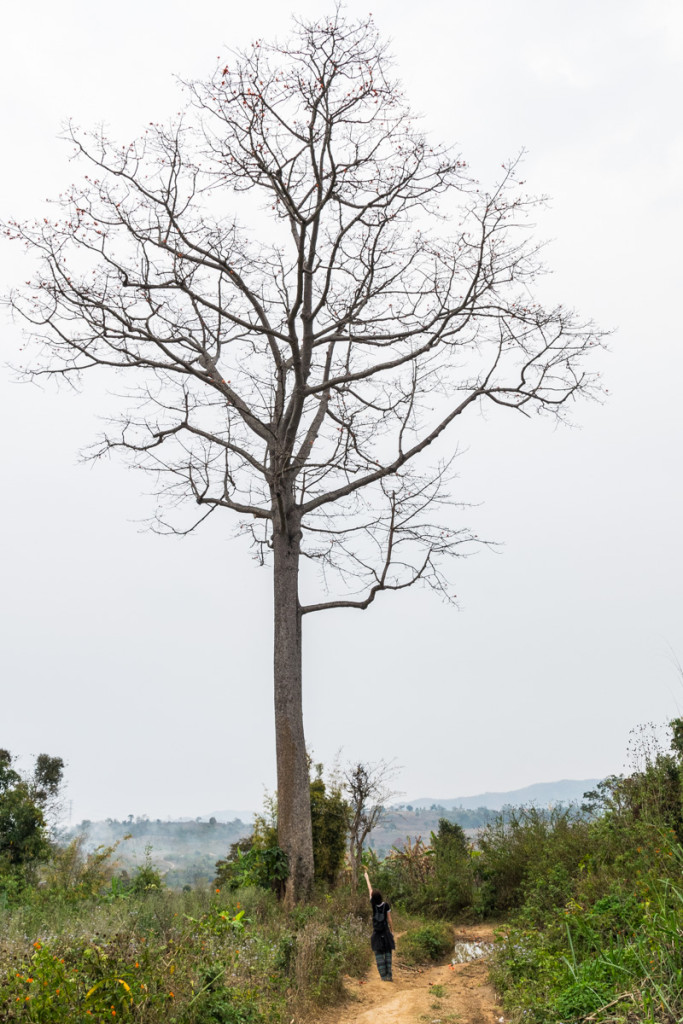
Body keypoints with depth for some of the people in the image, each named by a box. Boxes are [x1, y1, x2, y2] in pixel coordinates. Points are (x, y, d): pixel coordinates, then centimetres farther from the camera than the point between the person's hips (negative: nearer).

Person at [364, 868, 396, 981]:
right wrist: (392, 931, 7)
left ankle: (383, 975, -1)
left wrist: (367, 878, 16)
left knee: (379, 954, 4)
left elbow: (370, 889, 5)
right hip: (386, 932, 0)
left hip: (376, 933, 0)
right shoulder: (386, 906, -9)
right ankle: (389, 975, 1)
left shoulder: (373, 904, -6)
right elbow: (390, 920, -5)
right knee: (388, 953, 6)